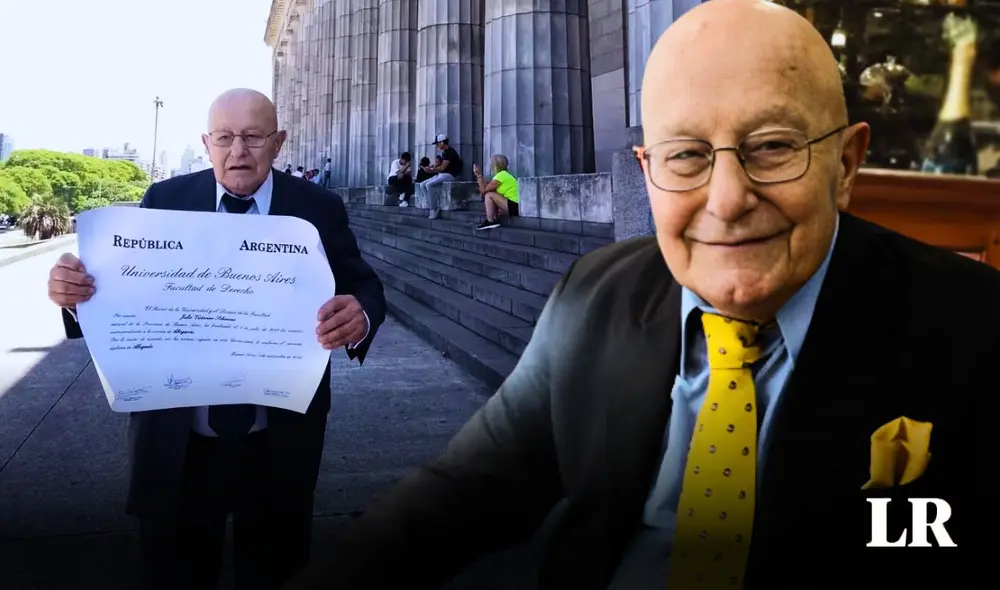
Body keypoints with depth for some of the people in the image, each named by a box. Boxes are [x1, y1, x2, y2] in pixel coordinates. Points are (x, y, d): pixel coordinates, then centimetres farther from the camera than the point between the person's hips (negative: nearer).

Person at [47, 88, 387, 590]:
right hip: (176, 442, 1)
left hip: (279, 444, 0)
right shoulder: (163, 201, -1)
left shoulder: (318, 209, -4)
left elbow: (364, 289, -7)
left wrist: (360, 316, -30)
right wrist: (76, 291, -23)